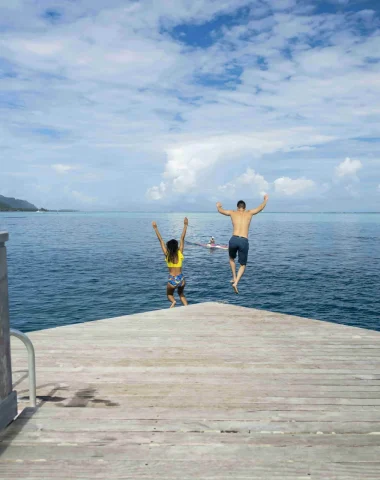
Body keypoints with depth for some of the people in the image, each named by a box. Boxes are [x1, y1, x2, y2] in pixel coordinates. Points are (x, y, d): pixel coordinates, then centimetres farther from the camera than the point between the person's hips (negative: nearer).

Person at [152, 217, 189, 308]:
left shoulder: (167, 254, -7)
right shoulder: (180, 253, -5)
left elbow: (161, 240, -4)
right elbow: (182, 238, -3)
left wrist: (156, 228, -2)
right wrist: (185, 225, -1)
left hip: (172, 280, -2)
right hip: (181, 279, 2)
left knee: (169, 294, 25)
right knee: (181, 293, 30)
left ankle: (173, 301, -9)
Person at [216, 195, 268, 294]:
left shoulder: (233, 213, 15)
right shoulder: (249, 213, 15)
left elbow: (220, 210, 31)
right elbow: (261, 207, 30)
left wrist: (218, 206, 55)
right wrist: (265, 200, 50)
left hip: (234, 239, 1)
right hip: (244, 241, 0)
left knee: (231, 258, 31)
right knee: (243, 265, 14)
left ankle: (234, 278, 21)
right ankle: (236, 283, -6)